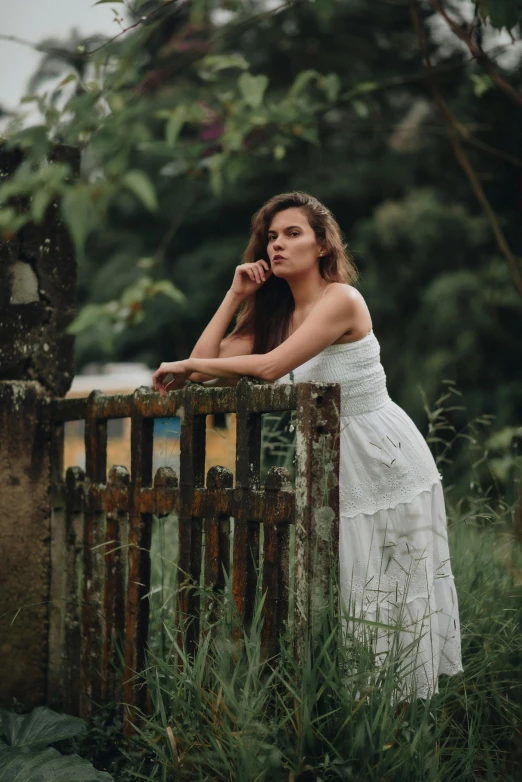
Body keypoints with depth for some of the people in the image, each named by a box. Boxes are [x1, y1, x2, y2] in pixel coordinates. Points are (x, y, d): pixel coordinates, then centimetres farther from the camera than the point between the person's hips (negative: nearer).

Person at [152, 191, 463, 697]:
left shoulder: (341, 299, -16)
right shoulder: (275, 313, 8)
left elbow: (270, 365, -26)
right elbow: (206, 362, 0)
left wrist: (186, 366, -18)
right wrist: (235, 295, -2)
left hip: (385, 463, -7)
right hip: (327, 469, 7)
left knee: (392, 598, 0)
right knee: (338, 597, 7)